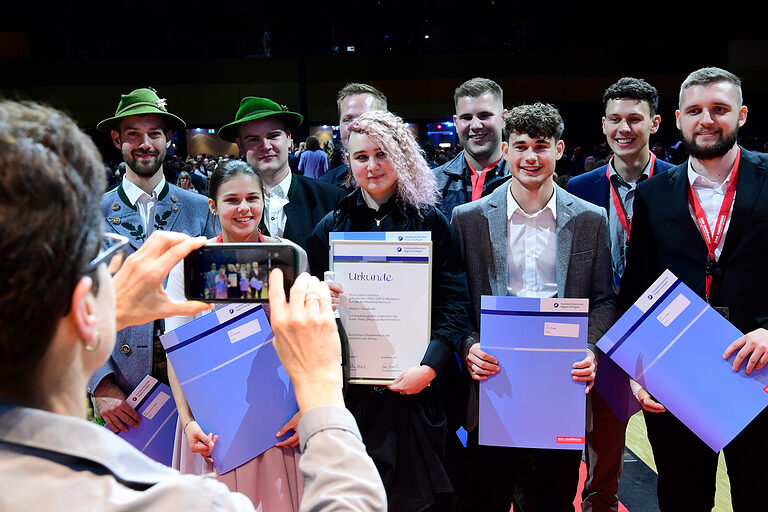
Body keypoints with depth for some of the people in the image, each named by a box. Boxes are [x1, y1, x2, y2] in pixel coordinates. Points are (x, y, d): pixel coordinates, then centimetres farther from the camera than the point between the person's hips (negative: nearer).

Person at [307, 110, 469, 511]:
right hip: (353, 393, 1)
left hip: (417, 392, -1)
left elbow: (454, 303, -5)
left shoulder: (430, 222, 1)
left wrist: (430, 366, -16)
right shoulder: (331, 227, 7)